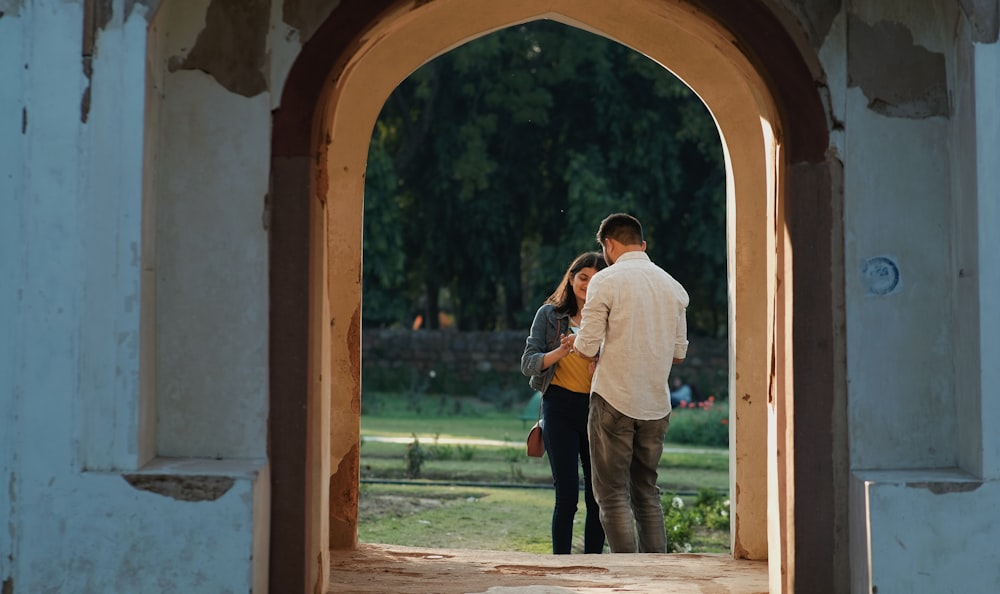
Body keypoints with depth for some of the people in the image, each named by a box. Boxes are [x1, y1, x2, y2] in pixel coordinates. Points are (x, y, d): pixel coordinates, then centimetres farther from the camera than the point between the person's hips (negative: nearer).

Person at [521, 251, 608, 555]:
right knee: (567, 495, -8)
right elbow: (528, 364, -2)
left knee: (599, 496, 2)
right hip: (560, 407, -2)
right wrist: (559, 353, -20)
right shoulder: (549, 314, 4)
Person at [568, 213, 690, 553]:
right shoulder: (673, 286, 9)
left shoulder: (606, 280, -7)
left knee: (613, 494, 0)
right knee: (646, 492, 15)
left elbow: (587, 348, -10)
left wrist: (573, 342, 12)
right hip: (657, 405, 5)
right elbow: (679, 353, 13)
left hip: (614, 400, -5)